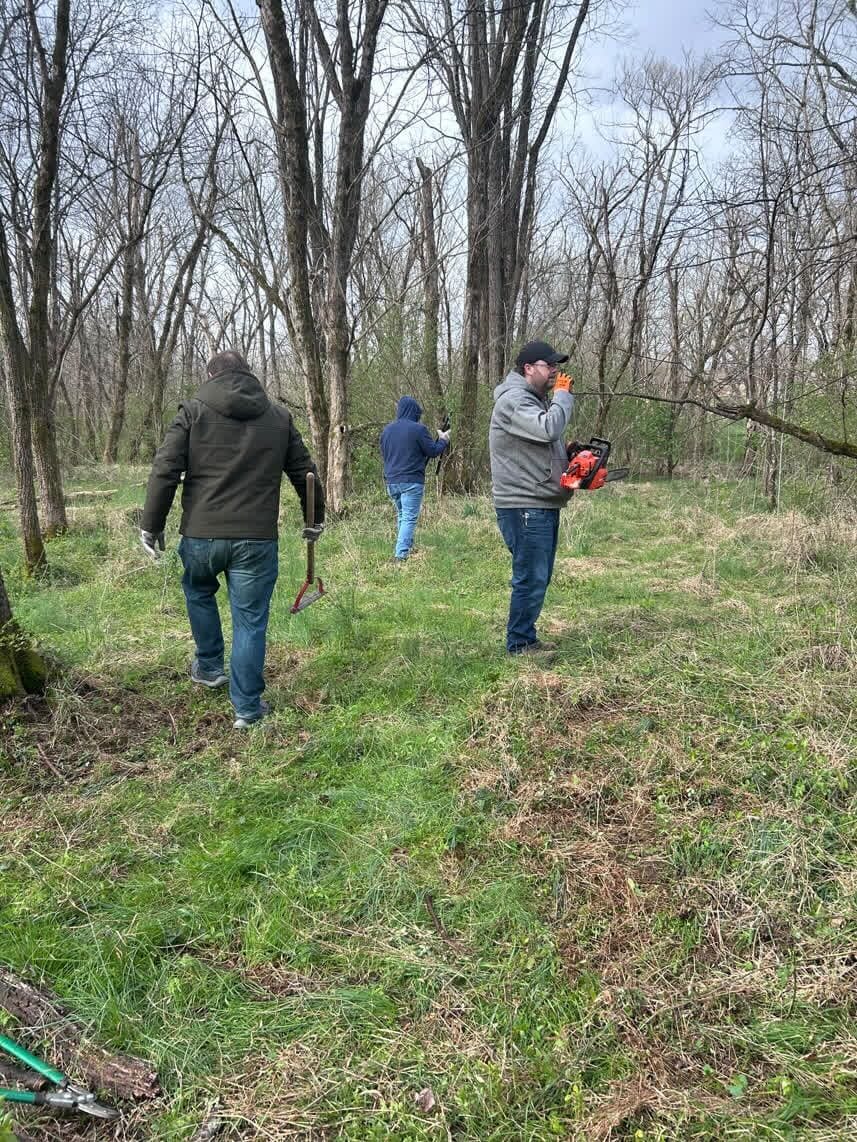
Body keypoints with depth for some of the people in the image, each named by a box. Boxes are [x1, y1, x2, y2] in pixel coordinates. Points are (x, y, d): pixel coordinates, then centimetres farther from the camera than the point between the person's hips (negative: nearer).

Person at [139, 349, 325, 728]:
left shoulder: (193, 411, 3)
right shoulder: (279, 417, 11)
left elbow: (164, 471, -4)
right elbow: (305, 472, 15)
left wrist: (151, 525, 4)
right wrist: (315, 518, 28)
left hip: (200, 535, 0)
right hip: (257, 540, 1)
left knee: (198, 592, 29)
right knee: (250, 621, 8)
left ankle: (209, 666, 35)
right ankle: (247, 708, 13)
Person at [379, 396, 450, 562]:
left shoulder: (386, 430, 10)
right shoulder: (418, 429, -9)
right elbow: (432, 451, -5)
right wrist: (443, 441, 13)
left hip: (391, 481, 6)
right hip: (411, 481, -6)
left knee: (402, 516, 21)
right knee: (409, 518, -5)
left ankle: (406, 548, 26)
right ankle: (401, 554, -14)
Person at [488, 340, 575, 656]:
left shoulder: (536, 400, 20)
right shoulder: (513, 400, -13)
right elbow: (548, 429, -29)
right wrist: (563, 394, -12)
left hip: (544, 505, 11)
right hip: (524, 508, -11)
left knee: (539, 577, 15)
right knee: (531, 579, -7)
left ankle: (527, 638, 24)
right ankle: (519, 644, 2)